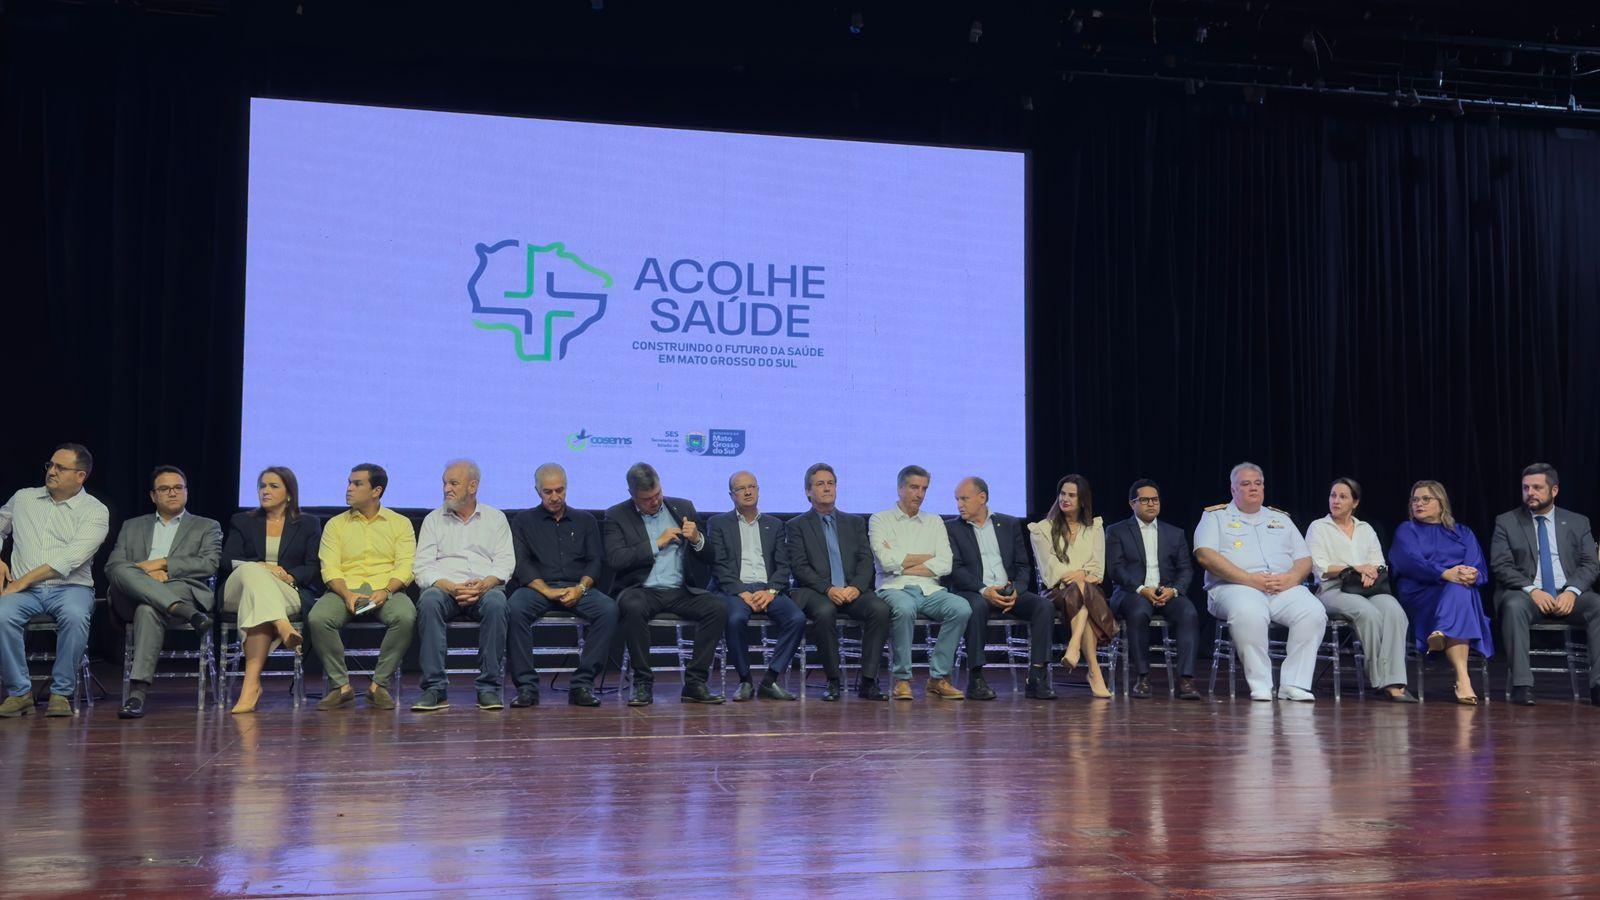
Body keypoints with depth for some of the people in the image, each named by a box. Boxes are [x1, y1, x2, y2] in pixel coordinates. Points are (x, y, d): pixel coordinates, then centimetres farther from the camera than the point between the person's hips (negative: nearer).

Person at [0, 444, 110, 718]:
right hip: (24, 590, 3)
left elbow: (72, 557, -12)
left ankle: (61, 692, -22)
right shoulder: (23, 498, 16)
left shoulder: (95, 512, 0)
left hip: (69, 586, -3)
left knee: (75, 616, -37)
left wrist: (24, 580, -16)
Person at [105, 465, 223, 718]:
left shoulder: (207, 527, 21)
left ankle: (137, 692, -45)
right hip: (132, 598, 2)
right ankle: (187, 613, -43)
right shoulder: (132, 526, 28)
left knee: (148, 609, -38)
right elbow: (112, 566, 13)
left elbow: (210, 564, 2)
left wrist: (162, 563, -6)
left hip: (183, 590, -2)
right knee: (123, 571, -33)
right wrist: (149, 573, -7)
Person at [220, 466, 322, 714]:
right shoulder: (242, 522, 22)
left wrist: (289, 575, -14)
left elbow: (314, 568, 7)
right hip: (238, 589, 1)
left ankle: (251, 682, -47)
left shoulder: (308, 524, 19)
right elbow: (228, 561, 6)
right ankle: (283, 628, -57)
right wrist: (264, 567, -12)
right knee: (252, 571, -37)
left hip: (290, 593, -1)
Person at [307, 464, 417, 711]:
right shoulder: (336, 524, 17)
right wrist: (346, 594, -16)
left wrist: (386, 591, -18)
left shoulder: (400, 523, 13)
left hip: (387, 590, -1)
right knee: (317, 618, -30)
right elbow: (329, 567, 4)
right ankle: (342, 686, -18)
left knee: (405, 617, -35)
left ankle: (379, 685, -22)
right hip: (345, 590, 1)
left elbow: (405, 566, 2)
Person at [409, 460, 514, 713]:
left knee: (495, 602, -36)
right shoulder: (433, 520, 17)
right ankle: (435, 689, -33)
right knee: (429, 601, -35)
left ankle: (489, 688, -30)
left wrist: (485, 583, -15)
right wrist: (450, 587, -13)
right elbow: (422, 566, 5)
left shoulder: (496, 518, 17)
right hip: (444, 588, 1)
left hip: (484, 588, 0)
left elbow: (505, 562, 6)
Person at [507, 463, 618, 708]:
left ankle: (582, 684, -26)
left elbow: (595, 561, 11)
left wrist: (581, 588, -11)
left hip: (577, 588, 1)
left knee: (609, 610, -30)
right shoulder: (524, 520, 16)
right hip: (538, 587, -1)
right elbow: (521, 563, 3)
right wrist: (547, 591, -14)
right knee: (515, 608, -35)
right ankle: (526, 686, -29)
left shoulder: (585, 520, 21)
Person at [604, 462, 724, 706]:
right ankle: (643, 684, -24)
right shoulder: (617, 516, 4)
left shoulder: (683, 508, 12)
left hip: (680, 591, 3)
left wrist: (697, 539, -10)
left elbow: (707, 558, 13)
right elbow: (615, 560, -11)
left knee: (718, 609, -24)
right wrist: (657, 543, -10)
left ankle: (695, 682, -17)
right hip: (642, 591, -3)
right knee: (634, 608, -37)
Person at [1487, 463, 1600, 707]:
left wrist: (1572, 591, -14)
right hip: (1525, 593, -2)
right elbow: (1501, 566, 0)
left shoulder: (1578, 523, 16)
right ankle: (1521, 686, -38)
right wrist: (1532, 590, -17)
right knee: (1514, 607, -37)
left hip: (1568, 595, 2)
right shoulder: (1506, 522, 10)